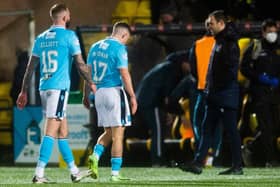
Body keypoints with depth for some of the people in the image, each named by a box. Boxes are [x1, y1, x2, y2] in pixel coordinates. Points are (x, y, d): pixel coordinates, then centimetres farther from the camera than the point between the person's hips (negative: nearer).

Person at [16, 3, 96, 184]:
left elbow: (30, 67, 15)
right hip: (59, 87, -7)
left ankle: (74, 172, 21)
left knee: (63, 131, 14)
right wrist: (91, 83, 8)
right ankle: (39, 173, -18)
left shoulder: (41, 38, 14)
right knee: (51, 131, -10)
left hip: (44, 88, 7)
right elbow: (81, 64, -5)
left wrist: (24, 91, 19)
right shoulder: (68, 36, -4)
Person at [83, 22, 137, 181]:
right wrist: (132, 96, -12)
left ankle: (95, 155, -5)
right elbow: (124, 74, -14)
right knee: (118, 134, -2)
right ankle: (115, 173, -4)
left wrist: (86, 95, 19)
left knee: (109, 132, 19)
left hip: (98, 92, 7)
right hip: (114, 91, -7)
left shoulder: (96, 47, 12)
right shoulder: (119, 48, -9)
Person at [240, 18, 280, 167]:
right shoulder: (255, 47, 2)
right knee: (266, 127, -10)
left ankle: (249, 149, 19)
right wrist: (259, 77, -14)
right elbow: (244, 68, -2)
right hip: (259, 93, -5)